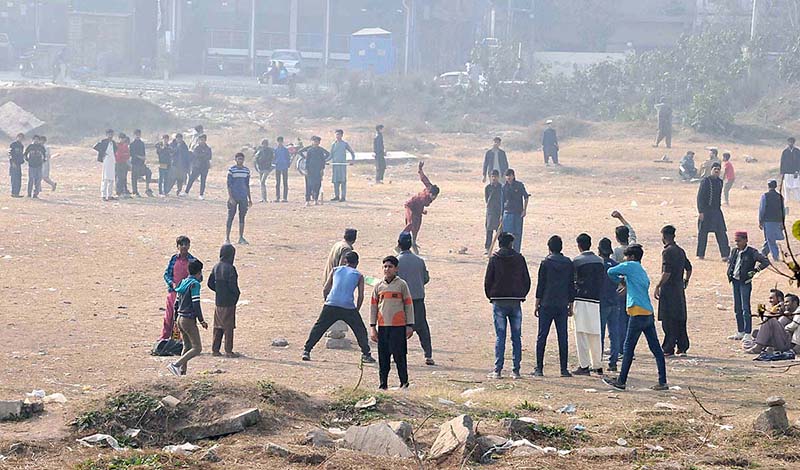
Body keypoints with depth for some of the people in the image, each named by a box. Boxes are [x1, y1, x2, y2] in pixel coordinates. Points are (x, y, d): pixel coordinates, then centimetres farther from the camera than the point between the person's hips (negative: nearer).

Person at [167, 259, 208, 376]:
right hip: (189, 320, -9)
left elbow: (176, 304, 17)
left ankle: (182, 372, 12)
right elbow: (196, 304, -18)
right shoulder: (194, 284, -13)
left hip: (180, 319, 9)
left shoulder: (183, 282, 12)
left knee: (187, 347, 17)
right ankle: (175, 365, -17)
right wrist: (201, 320, -11)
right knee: (197, 348, -6)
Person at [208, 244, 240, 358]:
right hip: (228, 302, -7)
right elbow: (232, 285, -20)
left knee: (218, 327, 13)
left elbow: (210, 283, 10)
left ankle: (215, 349, 14)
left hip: (218, 302, 7)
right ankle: (228, 351, 2)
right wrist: (237, 293, -2)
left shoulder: (216, 267, 6)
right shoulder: (230, 268, -17)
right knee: (229, 327, 0)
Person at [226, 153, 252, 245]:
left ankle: (241, 238, 12)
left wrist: (249, 198, 15)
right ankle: (227, 238, 0)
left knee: (242, 217, 6)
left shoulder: (246, 170, 10)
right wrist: (230, 197, -14)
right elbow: (229, 185, -7)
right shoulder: (231, 170, -4)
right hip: (234, 197, -4)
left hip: (243, 198, 4)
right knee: (230, 217, -3)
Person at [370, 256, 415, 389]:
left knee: (400, 356, -2)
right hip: (383, 326, 3)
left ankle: (404, 382, 6)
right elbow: (373, 306, 11)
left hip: (398, 326, -3)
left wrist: (410, 326, 0)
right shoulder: (379, 286, 9)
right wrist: (372, 327, 6)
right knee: (383, 357, 5)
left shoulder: (402, 285, 1)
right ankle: (383, 383, 11)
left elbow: (409, 305, 3)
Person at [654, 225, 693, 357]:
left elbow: (666, 273, -20)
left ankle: (668, 349, -4)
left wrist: (657, 287, -17)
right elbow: (689, 268, 19)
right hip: (679, 289, 8)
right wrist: (685, 281, 30)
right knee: (680, 320, 12)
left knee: (668, 321, -5)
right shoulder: (680, 251, 12)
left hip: (668, 290, -8)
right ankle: (682, 347, 14)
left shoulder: (667, 252, -13)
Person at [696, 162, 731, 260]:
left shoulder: (719, 182, 10)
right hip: (705, 210, -5)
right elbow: (700, 197, -11)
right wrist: (700, 211, -16)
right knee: (703, 232, 3)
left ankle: (725, 254, -4)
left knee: (721, 232, -2)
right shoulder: (705, 181, -9)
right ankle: (701, 254, 13)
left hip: (717, 210, 5)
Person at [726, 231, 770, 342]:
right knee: (737, 308, 11)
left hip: (745, 283, -7)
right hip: (735, 281, 7)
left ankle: (748, 334, -8)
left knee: (745, 308, -10)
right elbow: (730, 260, 29)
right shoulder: (734, 251, 9)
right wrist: (730, 271, 14)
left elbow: (765, 262, -14)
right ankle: (740, 332, 19)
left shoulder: (752, 253, -11)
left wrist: (755, 270, -16)